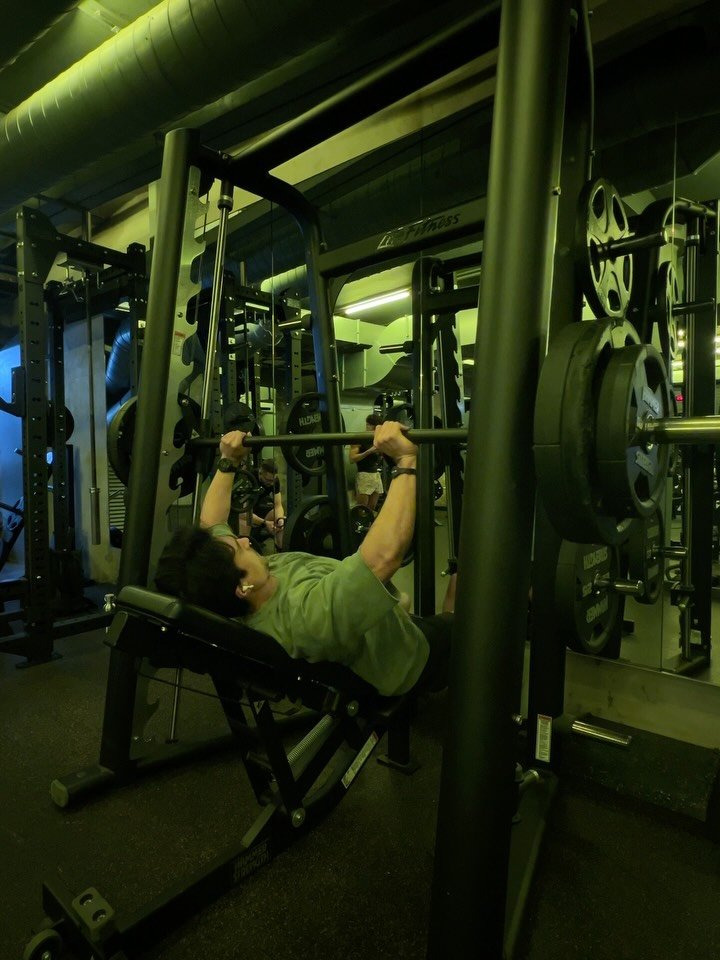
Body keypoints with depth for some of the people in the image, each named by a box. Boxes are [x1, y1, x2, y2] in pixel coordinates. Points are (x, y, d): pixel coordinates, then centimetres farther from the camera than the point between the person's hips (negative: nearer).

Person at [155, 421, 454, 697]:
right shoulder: (309, 614, -48)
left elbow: (210, 525, -7)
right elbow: (386, 553, -57)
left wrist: (228, 461, -5)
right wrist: (405, 459, -51)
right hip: (409, 664, -7)